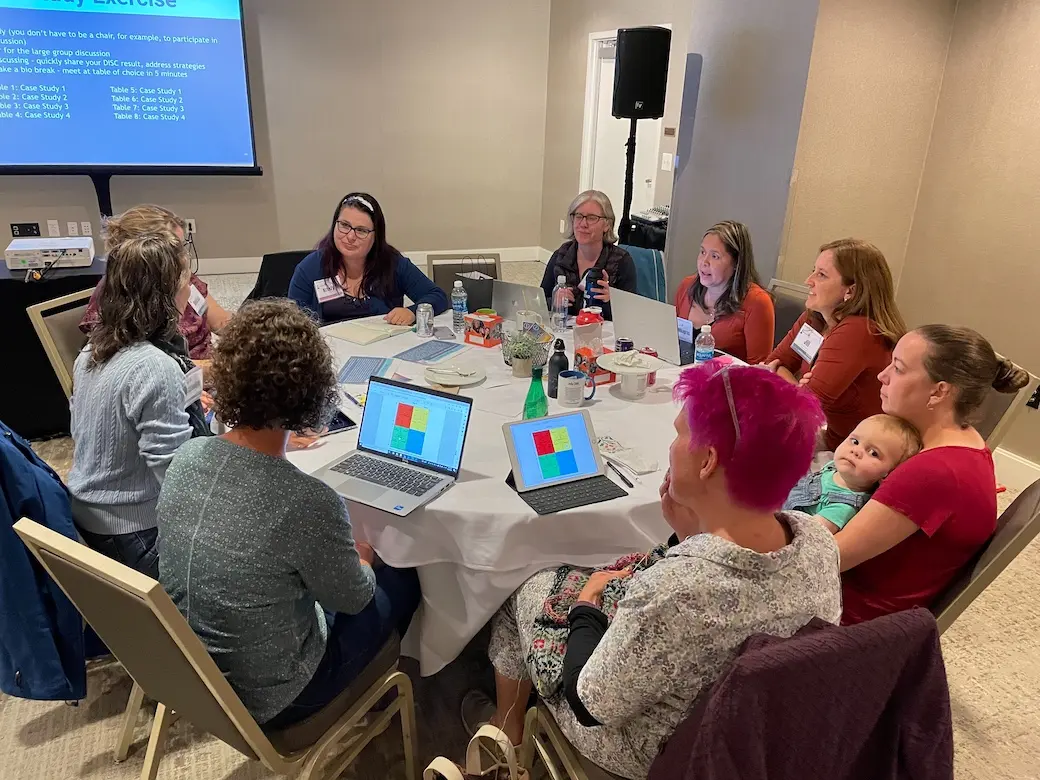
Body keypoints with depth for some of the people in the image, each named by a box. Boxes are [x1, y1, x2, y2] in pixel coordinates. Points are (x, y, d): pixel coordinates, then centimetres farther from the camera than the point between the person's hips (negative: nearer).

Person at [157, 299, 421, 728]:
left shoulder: (186, 457, -15)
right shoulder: (309, 503, -35)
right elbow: (352, 599, -15)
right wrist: (364, 559, 8)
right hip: (264, 703, -6)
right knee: (401, 579, 14)